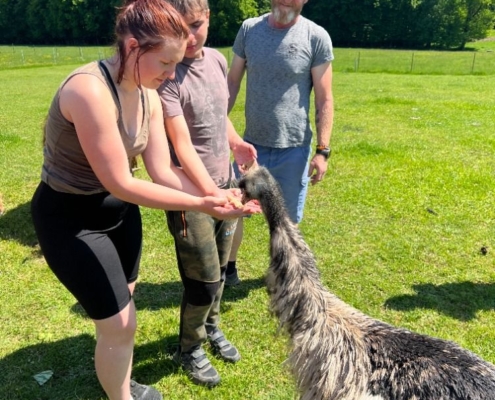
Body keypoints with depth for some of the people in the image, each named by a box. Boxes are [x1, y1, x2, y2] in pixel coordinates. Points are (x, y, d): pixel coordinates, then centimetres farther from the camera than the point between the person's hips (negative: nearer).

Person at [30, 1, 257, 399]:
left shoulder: (148, 94, -5)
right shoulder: (90, 89, -31)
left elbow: (162, 170, -6)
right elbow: (120, 183, -30)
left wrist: (215, 195, -20)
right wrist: (200, 204, -28)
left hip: (119, 208, 8)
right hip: (71, 217, -8)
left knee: (125, 305, 21)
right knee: (120, 323, 0)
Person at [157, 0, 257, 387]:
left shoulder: (217, 60, 2)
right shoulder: (167, 75, -20)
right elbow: (182, 145, -26)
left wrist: (236, 143, -2)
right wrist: (211, 193, -37)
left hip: (225, 185, 7)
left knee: (218, 271, 20)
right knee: (203, 282, 4)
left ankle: (211, 327, 45)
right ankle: (189, 349, 29)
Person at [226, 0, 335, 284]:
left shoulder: (316, 37, -8)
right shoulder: (249, 29, 1)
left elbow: (324, 99, -6)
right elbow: (233, 82, 7)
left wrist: (323, 150, -9)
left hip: (294, 149, -2)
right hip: (251, 144, 3)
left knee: (287, 220, 12)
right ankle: (228, 266, 34)